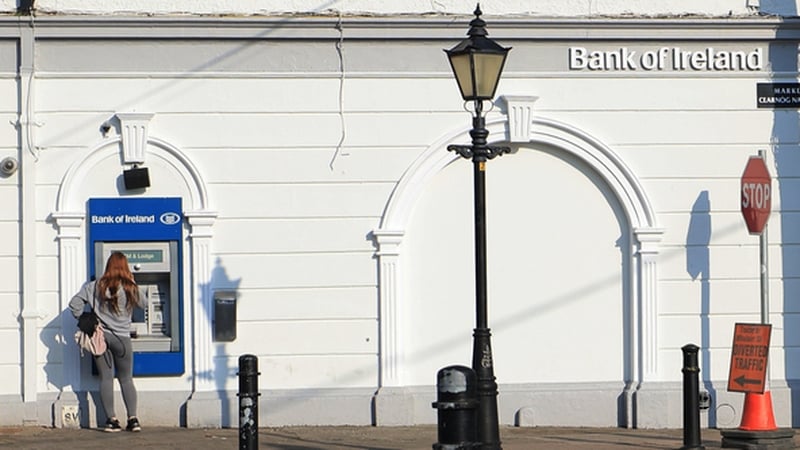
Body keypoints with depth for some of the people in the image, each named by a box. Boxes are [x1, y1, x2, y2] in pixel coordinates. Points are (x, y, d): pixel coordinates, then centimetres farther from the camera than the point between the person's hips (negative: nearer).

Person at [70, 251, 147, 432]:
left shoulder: (95, 287, -2)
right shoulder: (131, 289, -4)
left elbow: (75, 303, -4)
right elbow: (144, 304, 14)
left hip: (100, 336, 0)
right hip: (121, 338, 0)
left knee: (106, 378, 5)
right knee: (126, 379, 10)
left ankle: (111, 420, 0)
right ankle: (133, 419, 1)